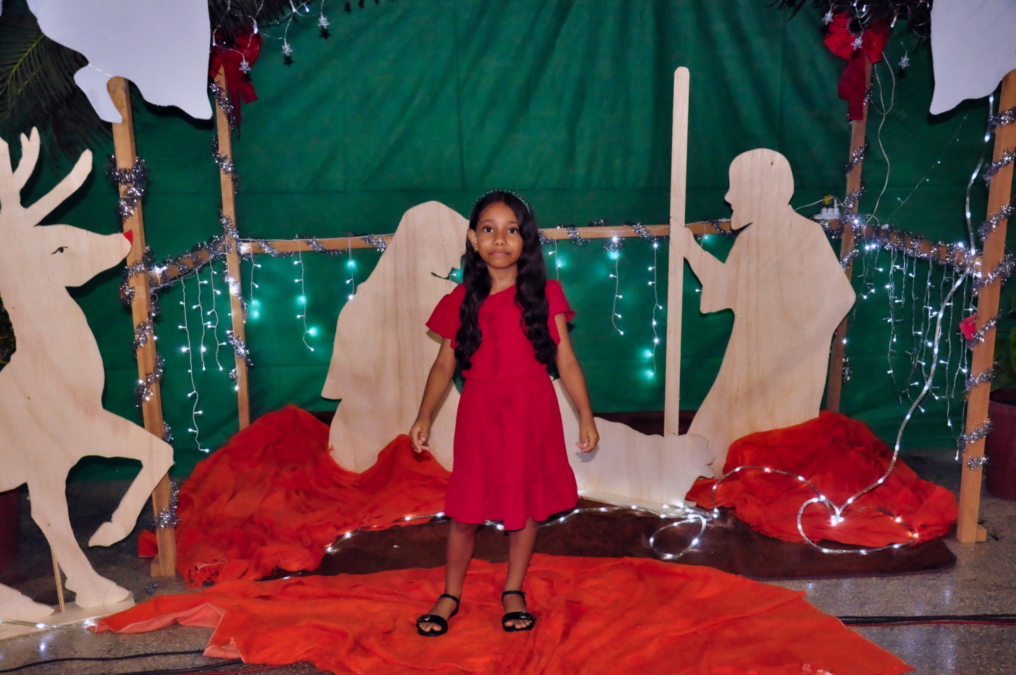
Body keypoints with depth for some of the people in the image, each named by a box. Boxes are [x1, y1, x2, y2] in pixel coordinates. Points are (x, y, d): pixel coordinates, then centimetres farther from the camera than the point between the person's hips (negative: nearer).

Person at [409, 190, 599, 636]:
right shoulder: (462, 301, 0)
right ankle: (451, 594, 28)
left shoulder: (544, 295, -2)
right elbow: (444, 364, 4)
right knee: (466, 508, 8)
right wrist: (424, 416, -4)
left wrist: (586, 417, -5)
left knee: (526, 502, 12)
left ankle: (514, 591, 33)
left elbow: (565, 360, -2)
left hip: (532, 414, 0)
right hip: (479, 414, 0)